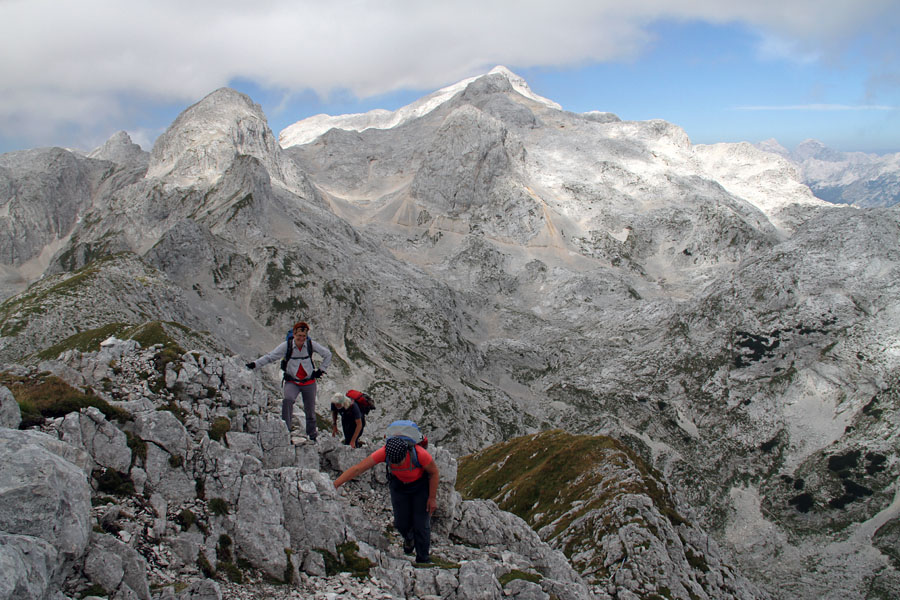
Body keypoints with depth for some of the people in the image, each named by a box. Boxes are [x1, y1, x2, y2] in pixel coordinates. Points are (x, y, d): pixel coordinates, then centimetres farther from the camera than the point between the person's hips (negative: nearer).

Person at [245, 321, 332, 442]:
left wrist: (321, 370, 3)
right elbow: (270, 356, -12)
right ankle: (285, 430, -22)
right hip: (292, 382, -1)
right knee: (287, 400, -30)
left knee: (310, 409, 6)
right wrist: (254, 364, -23)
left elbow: (327, 354, 6)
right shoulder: (286, 346, -11)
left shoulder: (311, 344, -7)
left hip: (309, 382, 1)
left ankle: (312, 435, 25)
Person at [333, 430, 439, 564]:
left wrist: (432, 498, -13)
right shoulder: (385, 452, -35)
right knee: (401, 523, 5)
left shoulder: (420, 454, -40)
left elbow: (434, 472, -20)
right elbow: (357, 469, -33)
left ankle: (423, 560, 19)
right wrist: (333, 485, -37)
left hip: (421, 484, -2)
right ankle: (409, 537, 41)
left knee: (421, 523, -3)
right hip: (399, 483, 2)